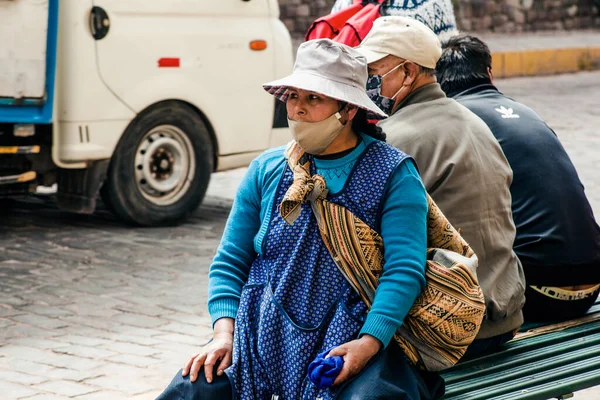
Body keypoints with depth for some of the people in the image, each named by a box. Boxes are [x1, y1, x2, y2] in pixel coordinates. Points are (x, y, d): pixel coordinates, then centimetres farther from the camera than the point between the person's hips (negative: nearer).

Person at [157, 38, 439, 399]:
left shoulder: (393, 173, 1)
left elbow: (405, 268, -9)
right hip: (264, 338, 4)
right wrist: (224, 332, -3)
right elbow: (230, 261, 14)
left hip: (351, 339, -3)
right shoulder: (266, 170, 13)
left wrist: (369, 343, -23)